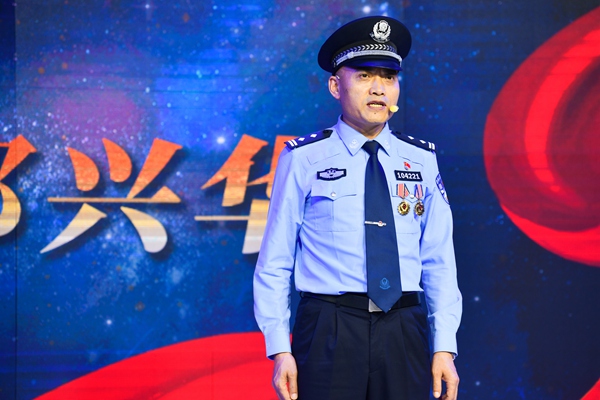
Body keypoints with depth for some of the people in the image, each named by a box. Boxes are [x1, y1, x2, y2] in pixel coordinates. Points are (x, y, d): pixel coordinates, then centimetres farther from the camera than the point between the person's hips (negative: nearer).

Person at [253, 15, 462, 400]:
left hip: (404, 335, 2)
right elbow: (275, 262, 0)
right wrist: (280, 349, -6)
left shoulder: (422, 161, 8)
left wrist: (444, 347, 0)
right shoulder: (304, 159, 1)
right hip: (329, 334, -2)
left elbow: (439, 262, 7)